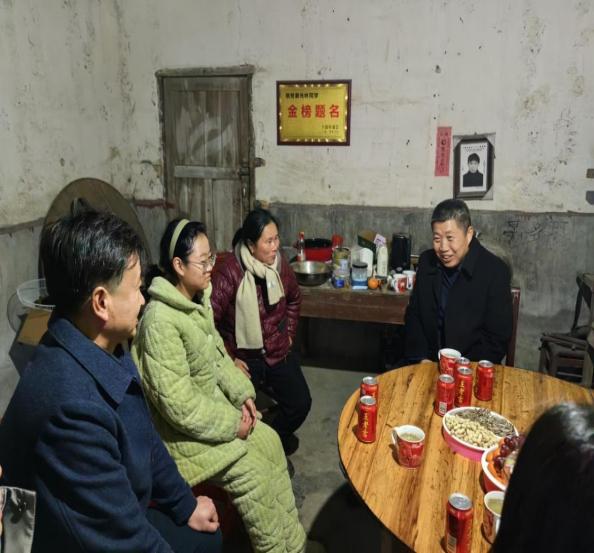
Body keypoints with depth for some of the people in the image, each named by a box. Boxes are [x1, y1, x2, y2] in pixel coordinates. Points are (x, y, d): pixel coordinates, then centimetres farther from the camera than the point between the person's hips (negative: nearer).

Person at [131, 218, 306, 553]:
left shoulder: (198, 300, 1)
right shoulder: (161, 320, -28)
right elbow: (177, 403, -28)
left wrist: (242, 393, -1)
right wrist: (231, 424, -19)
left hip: (214, 404, 9)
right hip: (182, 427, -8)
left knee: (269, 442, 1)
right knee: (251, 469, -12)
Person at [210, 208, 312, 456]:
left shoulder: (280, 264, -5)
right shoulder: (230, 272, -24)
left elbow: (293, 299, 16)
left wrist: (289, 334, 11)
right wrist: (229, 359, -16)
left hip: (279, 352, 5)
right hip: (244, 357, -5)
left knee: (301, 403, 1)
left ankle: (273, 440, 31)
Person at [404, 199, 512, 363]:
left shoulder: (495, 271, -10)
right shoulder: (426, 261, 2)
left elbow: (497, 339, -8)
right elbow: (414, 315, 8)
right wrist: (422, 359, -6)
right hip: (427, 363, 4)